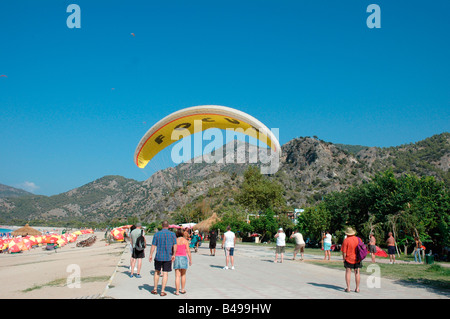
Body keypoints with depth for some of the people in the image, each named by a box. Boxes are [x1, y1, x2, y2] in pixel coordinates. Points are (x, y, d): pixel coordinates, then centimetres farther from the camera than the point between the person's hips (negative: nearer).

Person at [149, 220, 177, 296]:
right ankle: (162, 291, 4)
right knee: (165, 274, 5)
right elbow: (175, 246, -3)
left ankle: (155, 289, 22)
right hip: (168, 257, -1)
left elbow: (153, 246, -2)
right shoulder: (172, 234, -3)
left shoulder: (157, 234, -3)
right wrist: (173, 255, 9)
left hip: (158, 257, 1)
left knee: (157, 272, 18)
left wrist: (151, 255, 7)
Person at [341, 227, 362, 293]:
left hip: (349, 259, -3)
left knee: (348, 272, 4)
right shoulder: (358, 239, 1)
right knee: (357, 273, 9)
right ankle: (357, 288, 13)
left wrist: (344, 259, -1)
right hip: (357, 259, 4)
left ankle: (348, 288, 2)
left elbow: (344, 252, -12)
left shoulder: (346, 240, -12)